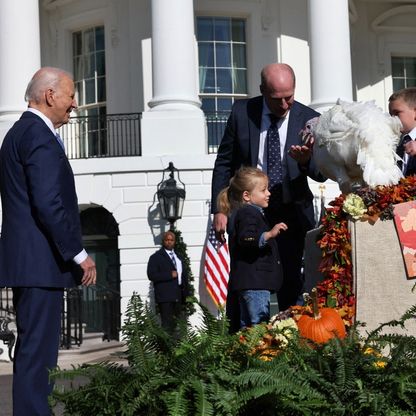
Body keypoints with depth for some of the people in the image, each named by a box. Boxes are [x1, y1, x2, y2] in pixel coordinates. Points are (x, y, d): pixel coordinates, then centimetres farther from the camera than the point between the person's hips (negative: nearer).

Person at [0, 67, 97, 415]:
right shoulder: (38, 135, -13)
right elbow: (49, 204, -21)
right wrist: (79, 254, -15)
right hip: (40, 261, -11)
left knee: (32, 348, 15)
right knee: (38, 351, -7)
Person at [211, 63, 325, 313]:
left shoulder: (309, 119, -2)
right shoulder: (242, 112, -1)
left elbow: (322, 173, -2)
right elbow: (224, 163, 5)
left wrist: (306, 161, -25)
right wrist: (219, 209, 0)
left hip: (292, 213, 0)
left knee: (292, 284, -2)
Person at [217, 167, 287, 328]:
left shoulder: (252, 213, 23)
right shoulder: (248, 214, -12)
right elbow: (246, 239, -29)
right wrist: (269, 234, -37)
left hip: (248, 283, 11)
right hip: (254, 280, -11)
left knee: (247, 324, 12)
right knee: (260, 326, -15)